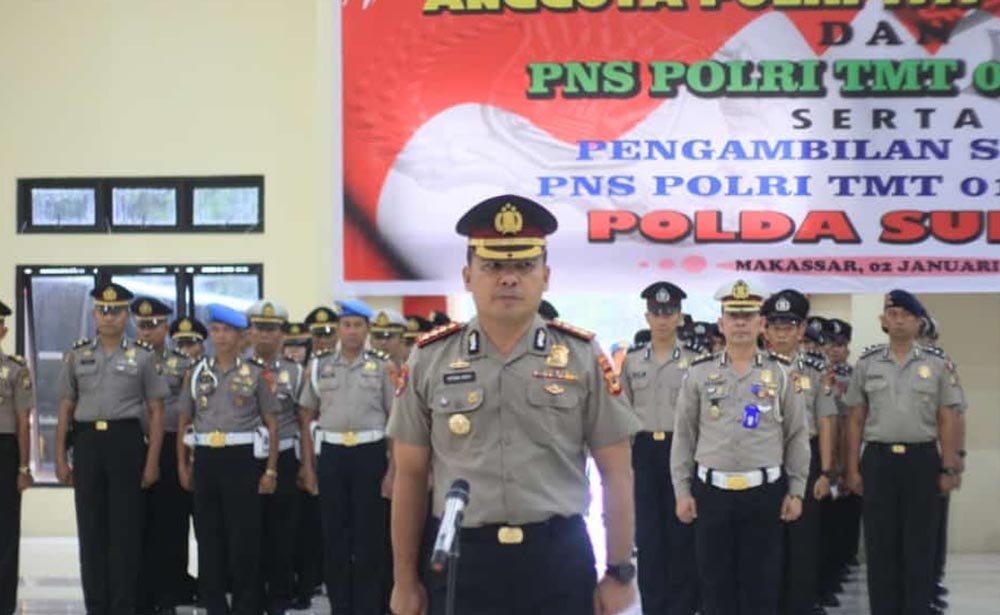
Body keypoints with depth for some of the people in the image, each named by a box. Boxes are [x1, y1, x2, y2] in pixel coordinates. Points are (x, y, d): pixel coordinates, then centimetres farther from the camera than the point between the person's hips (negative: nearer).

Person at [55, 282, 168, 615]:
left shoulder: (143, 356, 3)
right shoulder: (77, 355, 9)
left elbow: (156, 411, 2)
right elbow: (66, 409, 10)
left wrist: (152, 461, -4)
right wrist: (60, 458, 4)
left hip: (126, 441, -2)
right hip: (87, 441, 2)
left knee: (126, 527, 0)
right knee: (90, 527, 5)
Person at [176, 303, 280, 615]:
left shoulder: (257, 374, 1)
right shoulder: (197, 373, 10)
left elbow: (271, 425, 2)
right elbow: (184, 422, 14)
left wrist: (271, 470, -3)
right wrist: (183, 465, 8)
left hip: (242, 457, -3)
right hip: (205, 458, 3)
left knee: (244, 535, -1)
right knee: (208, 534, 6)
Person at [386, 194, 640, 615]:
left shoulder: (583, 357, 0)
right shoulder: (429, 360, 1)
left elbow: (616, 473, 3)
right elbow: (409, 477, 6)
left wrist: (619, 572, 0)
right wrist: (405, 580, 5)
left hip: (559, 559, 0)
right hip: (461, 560, 0)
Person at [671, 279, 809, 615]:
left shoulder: (780, 373, 3)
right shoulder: (699, 372, 3)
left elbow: (797, 436, 5)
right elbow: (683, 436, 5)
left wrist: (796, 492, 1)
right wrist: (682, 491, 1)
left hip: (765, 492, 0)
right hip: (711, 492, 0)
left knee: (762, 582, 5)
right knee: (715, 581, 6)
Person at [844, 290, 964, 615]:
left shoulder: (938, 364, 2)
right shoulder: (866, 363, 5)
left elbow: (948, 421, 2)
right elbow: (856, 420, 7)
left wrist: (949, 469, -3)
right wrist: (853, 469, 3)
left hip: (922, 459, -1)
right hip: (878, 459, 1)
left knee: (919, 543, 4)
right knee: (879, 543, 5)